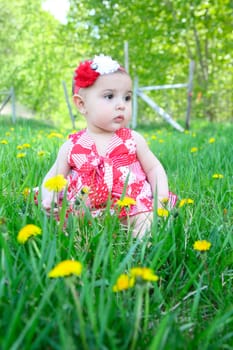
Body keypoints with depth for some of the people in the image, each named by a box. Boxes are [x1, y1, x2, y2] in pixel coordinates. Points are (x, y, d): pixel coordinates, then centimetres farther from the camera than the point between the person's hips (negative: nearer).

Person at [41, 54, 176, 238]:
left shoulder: (133, 140, 4)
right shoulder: (72, 147, 4)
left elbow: (155, 170, 10)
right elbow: (53, 178, 12)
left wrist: (161, 201, -5)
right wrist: (48, 199, -9)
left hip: (133, 210, -1)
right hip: (87, 214, 1)